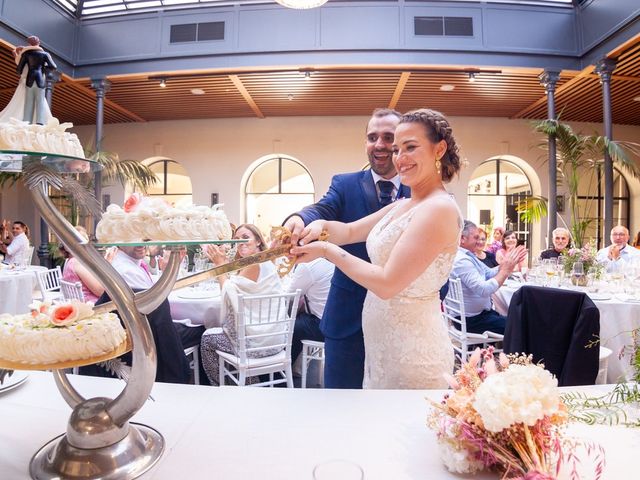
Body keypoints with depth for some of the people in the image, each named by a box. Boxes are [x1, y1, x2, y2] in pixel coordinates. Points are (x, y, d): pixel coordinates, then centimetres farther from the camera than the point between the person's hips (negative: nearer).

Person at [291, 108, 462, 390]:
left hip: (412, 350, -8)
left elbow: (387, 283, -25)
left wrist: (327, 250, -17)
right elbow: (350, 232, 11)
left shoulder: (440, 209, -21)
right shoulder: (401, 206, 7)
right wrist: (321, 226, -10)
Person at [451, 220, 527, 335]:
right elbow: (484, 290, -30)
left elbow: (490, 273, 10)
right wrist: (506, 270, -21)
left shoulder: (468, 256, 9)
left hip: (480, 312, 10)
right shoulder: (461, 261, -24)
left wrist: (508, 263, -5)